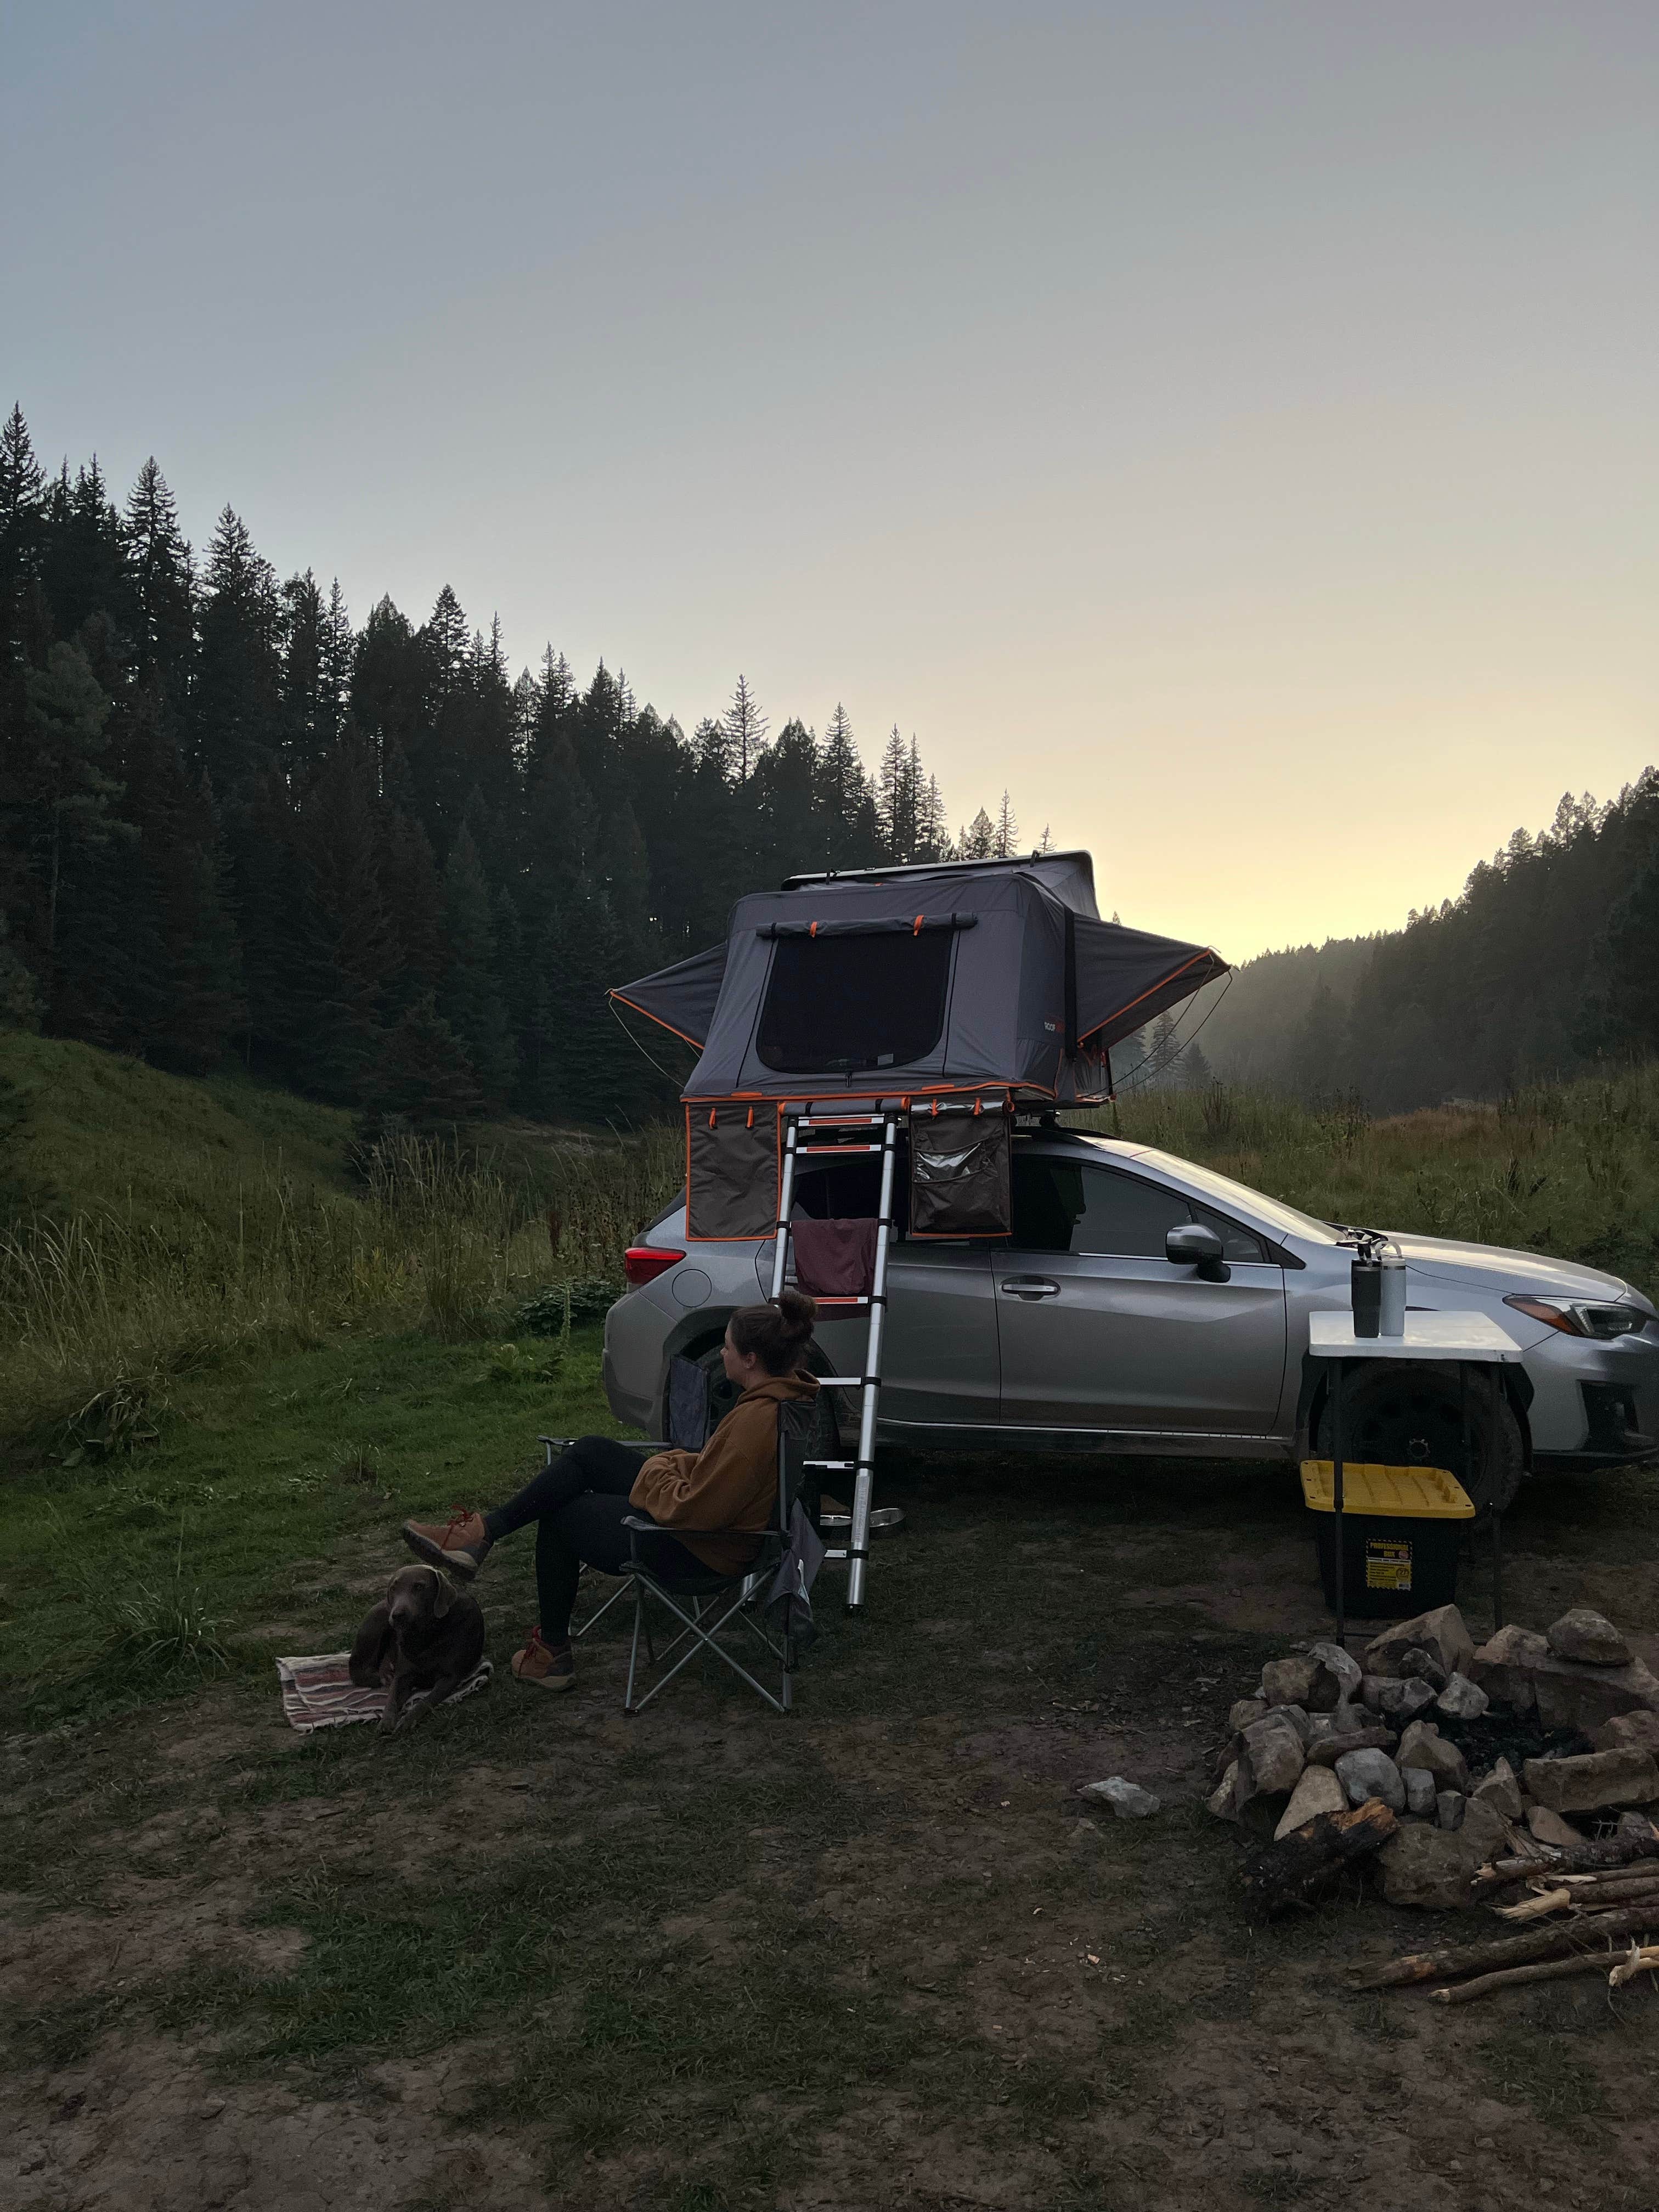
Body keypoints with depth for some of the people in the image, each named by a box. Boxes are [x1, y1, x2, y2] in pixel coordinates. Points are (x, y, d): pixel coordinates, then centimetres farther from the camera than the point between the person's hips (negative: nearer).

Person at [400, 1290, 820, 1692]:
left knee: (561, 1516, 11)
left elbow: (693, 1508, -28)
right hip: (722, 1524, 9)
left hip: (696, 1552, -9)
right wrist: (671, 1463, 1)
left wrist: (655, 1471, -11)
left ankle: (553, 1653, 26)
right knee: (590, 1452, 9)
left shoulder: (756, 1420, -33)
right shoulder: (789, 1391, -3)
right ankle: (484, 1532, 13)